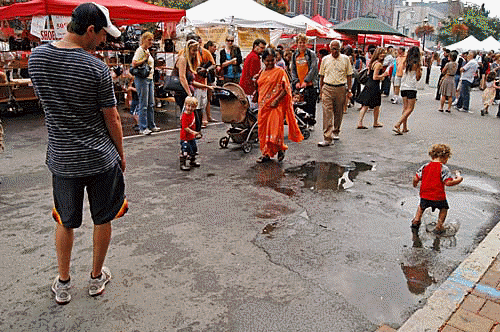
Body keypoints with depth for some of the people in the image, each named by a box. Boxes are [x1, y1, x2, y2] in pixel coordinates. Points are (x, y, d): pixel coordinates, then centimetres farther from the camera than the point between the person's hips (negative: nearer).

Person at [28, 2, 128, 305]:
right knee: (102, 220, 16)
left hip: (62, 159, 4)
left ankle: (63, 284, 33)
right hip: (101, 158, -3)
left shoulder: (36, 57, -2)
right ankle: (97, 277, 34)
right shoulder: (97, 68, -17)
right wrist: (121, 153, 6)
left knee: (65, 222, 20)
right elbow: (112, 119, -8)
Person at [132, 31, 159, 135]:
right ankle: (142, 128, 0)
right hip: (142, 79, -9)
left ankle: (151, 125, 20)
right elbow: (134, 63, -19)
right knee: (143, 105, -6)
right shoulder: (140, 50, -9)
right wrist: (145, 59, -17)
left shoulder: (147, 50, 18)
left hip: (150, 79, 9)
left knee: (151, 104, 11)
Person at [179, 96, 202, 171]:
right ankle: (183, 164, 6)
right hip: (185, 137, -9)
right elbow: (185, 128, -27)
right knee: (185, 151, -5)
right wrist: (193, 132, -33)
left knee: (194, 149, 21)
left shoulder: (192, 113, 3)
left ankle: (192, 161, 39)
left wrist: (195, 133, 22)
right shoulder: (184, 116, -23)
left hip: (192, 136, 9)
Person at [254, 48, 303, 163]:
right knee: (263, 129, 6)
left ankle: (280, 149, 13)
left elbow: (286, 89, -9)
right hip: (263, 105, 6)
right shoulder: (262, 72, 14)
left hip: (275, 106, -6)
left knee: (274, 128, -9)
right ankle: (266, 153, 16)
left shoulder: (280, 71, -4)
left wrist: (276, 100, -17)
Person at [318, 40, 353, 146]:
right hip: (327, 88, -1)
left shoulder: (345, 59, 6)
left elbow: (349, 76, 7)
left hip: (341, 89, 1)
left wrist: (349, 90, 1)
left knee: (339, 113, 11)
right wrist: (321, 91, 9)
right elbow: (322, 76, 12)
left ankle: (335, 132, 32)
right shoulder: (325, 59, 8)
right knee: (327, 113, -10)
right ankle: (327, 138, -14)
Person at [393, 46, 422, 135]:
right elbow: (417, 78, -5)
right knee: (410, 108, -1)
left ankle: (404, 127, 12)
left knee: (405, 107, 11)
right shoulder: (416, 63, -8)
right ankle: (397, 125, -15)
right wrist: (420, 71, 13)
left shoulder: (406, 62, 5)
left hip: (403, 87, 6)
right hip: (411, 87, -6)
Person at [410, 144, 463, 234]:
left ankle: (416, 220, 25)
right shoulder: (444, 168, -11)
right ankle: (439, 226, 17)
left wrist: (415, 184, 20)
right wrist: (458, 179, -2)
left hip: (424, 195, 3)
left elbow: (416, 179, 0)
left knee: (422, 206, 32)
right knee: (444, 208, 23)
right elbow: (448, 182, -17)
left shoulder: (425, 166, 0)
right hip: (438, 196, -3)